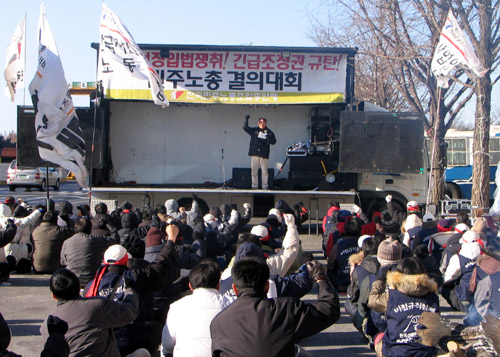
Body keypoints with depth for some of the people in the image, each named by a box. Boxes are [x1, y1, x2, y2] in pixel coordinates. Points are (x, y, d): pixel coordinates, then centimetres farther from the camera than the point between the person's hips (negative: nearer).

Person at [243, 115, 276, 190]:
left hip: (264, 155, -1)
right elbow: (245, 128, 6)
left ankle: (265, 187, 1)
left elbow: (273, 142, 5)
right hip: (255, 154, 1)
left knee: (264, 172, -3)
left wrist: (271, 137, -15)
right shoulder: (254, 130, 11)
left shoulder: (269, 132, 8)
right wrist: (246, 120, -9)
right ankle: (254, 186, 10)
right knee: (254, 171, 3)